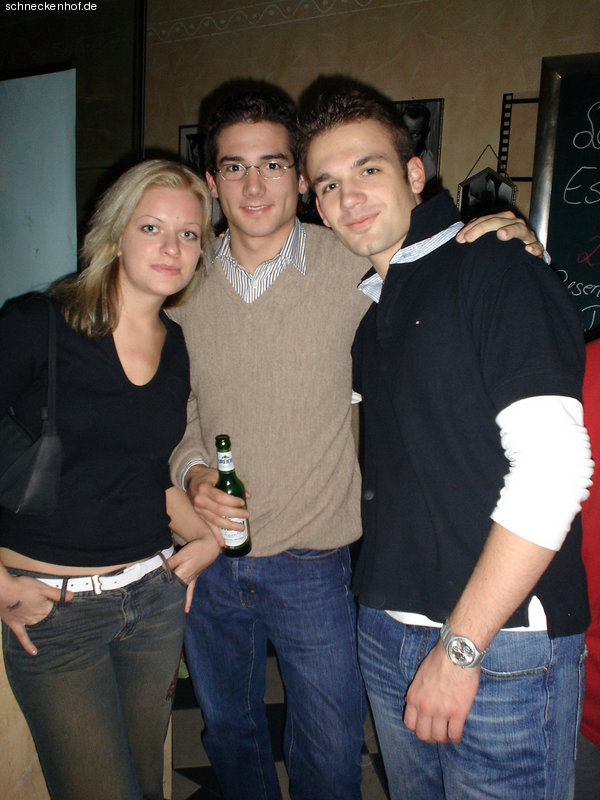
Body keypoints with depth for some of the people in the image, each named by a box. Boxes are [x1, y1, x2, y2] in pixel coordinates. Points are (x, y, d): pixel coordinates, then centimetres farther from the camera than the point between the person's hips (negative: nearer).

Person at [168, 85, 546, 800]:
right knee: (227, 731, 26)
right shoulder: (189, 286, -1)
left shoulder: (351, 266, -12)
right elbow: (178, 409, 8)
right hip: (209, 563, 4)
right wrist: (192, 471, -11)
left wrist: (513, 244, -19)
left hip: (311, 568, -3)